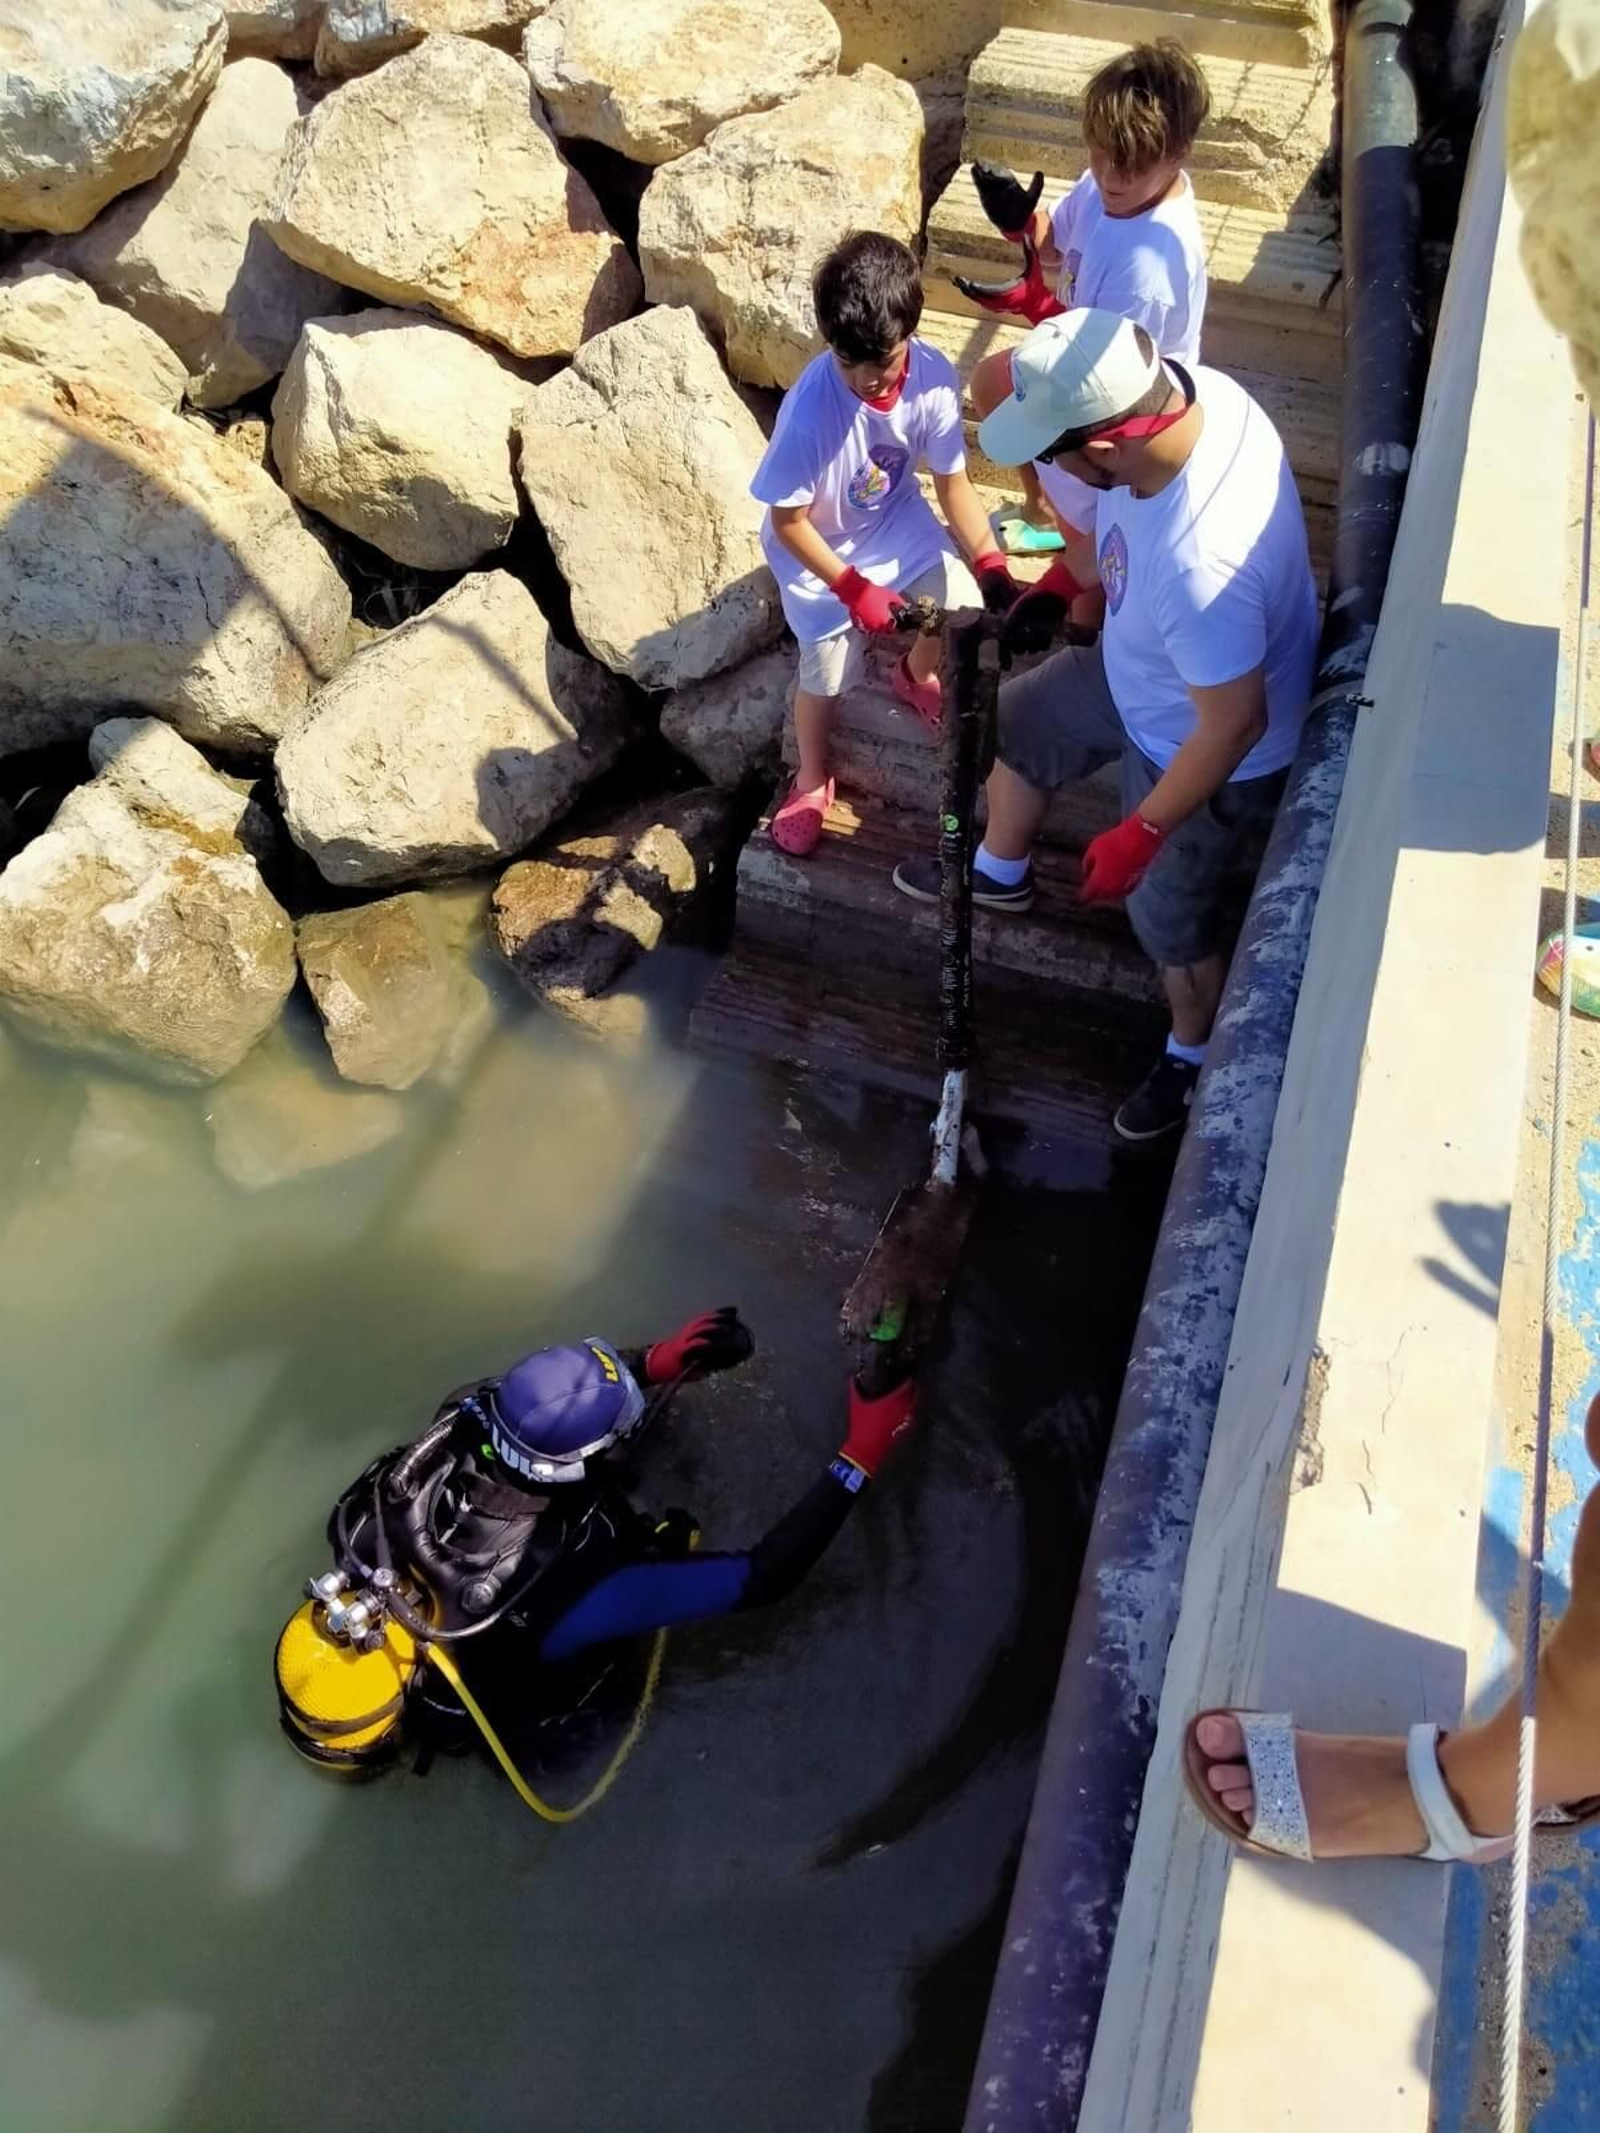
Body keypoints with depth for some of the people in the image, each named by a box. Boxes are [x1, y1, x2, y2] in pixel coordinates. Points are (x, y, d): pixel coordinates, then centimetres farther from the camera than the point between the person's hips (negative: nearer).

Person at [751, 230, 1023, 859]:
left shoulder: (935, 376, -24)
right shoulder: (810, 408, -36)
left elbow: (952, 481, -12)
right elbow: (788, 521, -24)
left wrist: (991, 565, -23)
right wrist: (854, 588, -26)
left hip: (897, 523, 4)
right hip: (818, 552, -3)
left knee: (964, 606, -6)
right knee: (827, 670, -2)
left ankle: (915, 676, 32)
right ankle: (812, 780, 30)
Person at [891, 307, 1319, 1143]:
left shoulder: (1198, 566, -46)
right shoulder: (1189, 386, -21)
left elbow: (1232, 725, -34)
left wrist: (1139, 835, -23)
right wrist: (1060, 581, 9)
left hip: (1205, 755, -8)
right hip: (1142, 673, 8)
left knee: (1167, 917, 15)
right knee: (1016, 722, 25)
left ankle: (1192, 1055, 46)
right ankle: (999, 874, 55)